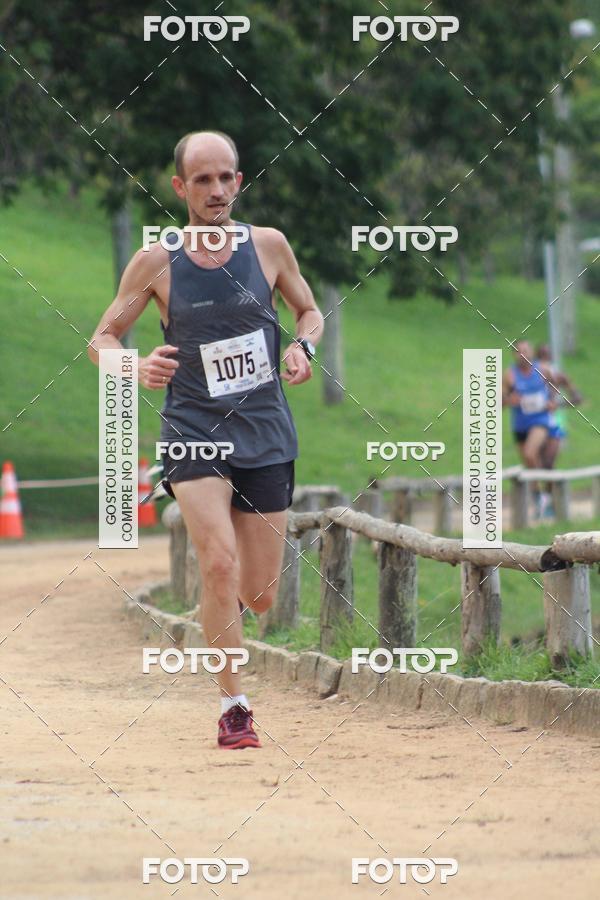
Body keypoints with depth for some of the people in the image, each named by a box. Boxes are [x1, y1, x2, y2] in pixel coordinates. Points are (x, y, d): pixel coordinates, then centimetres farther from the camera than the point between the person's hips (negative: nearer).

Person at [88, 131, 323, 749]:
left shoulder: (267, 245, 1)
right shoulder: (156, 262, -3)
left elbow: (310, 311, 16)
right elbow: (102, 338, 4)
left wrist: (302, 347, -6)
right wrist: (135, 368, -18)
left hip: (265, 436, 2)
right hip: (192, 433, -2)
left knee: (260, 596, 4)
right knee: (220, 563, -22)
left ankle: (221, 608, 42)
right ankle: (233, 709, -12)